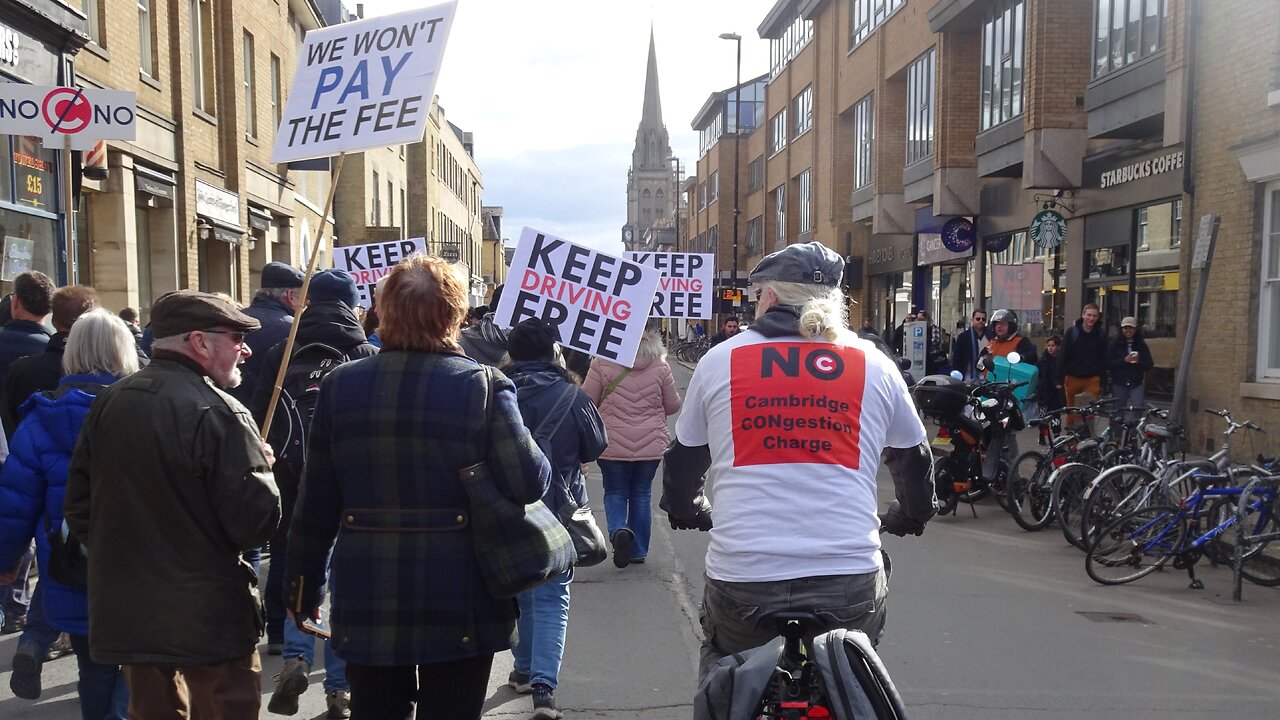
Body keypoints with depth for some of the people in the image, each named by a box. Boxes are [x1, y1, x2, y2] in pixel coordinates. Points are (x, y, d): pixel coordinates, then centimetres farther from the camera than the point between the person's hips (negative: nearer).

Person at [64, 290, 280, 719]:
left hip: (124, 614, 7)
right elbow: (257, 522, -21)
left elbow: (78, 504, 10)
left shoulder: (109, 402, 3)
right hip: (208, 619, -7)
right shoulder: (217, 413, -19)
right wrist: (261, 466, -3)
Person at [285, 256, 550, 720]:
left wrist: (303, 589, 14)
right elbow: (529, 483, -16)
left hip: (367, 605, 3)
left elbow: (314, 506, 1)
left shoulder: (340, 387, -3)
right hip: (458, 606, -2)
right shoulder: (483, 386, -12)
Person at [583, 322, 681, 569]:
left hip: (613, 445, -1)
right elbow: (673, 406, 4)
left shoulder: (602, 363, -10)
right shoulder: (659, 365, -5)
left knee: (615, 492, 15)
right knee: (641, 494, 16)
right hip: (651, 444, 2)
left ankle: (619, 530, -11)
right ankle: (638, 550, 23)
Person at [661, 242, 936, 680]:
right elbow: (914, 459, 19)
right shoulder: (875, 365, 6)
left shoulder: (719, 360, 5)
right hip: (852, 586, 1)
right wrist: (911, 517, 39)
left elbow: (682, 460, 15)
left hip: (742, 581, -1)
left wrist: (688, 513, 36)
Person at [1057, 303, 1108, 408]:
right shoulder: (1072, 332, -1)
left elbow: (1103, 360, 6)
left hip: (1092, 380, 1)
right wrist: (1060, 380, -6)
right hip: (1072, 379, 0)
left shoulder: (1101, 335, 4)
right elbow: (1062, 357, -2)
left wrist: (1102, 383, 2)